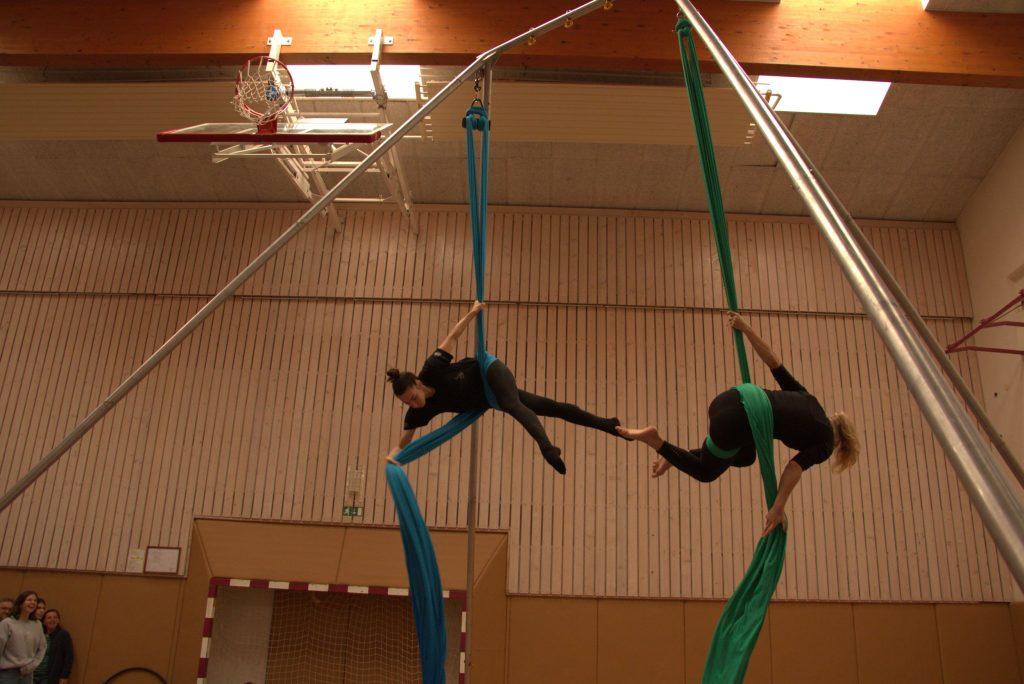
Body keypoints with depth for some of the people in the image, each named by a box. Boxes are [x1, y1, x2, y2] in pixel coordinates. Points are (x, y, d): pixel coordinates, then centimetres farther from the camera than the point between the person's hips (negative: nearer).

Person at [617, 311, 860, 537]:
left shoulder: (805, 398, 27)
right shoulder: (825, 443, 11)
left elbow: (773, 362, 23)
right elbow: (796, 466, -4)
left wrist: (746, 329, 21)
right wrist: (778, 508, -2)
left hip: (728, 398, 7)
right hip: (734, 421, -7)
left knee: (745, 458, 33)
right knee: (706, 472, 20)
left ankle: (678, 455, 21)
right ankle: (655, 439, 1)